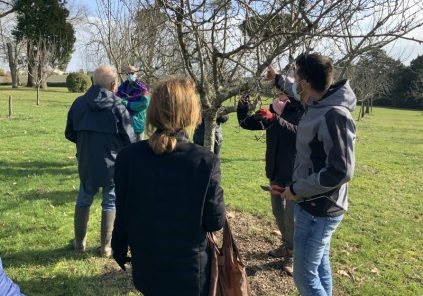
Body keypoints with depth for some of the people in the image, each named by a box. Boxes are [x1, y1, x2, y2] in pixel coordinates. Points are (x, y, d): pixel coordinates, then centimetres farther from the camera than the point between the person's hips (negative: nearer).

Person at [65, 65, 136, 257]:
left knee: (83, 201, 21)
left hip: (86, 164, 4)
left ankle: (79, 242, 32)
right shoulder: (117, 107, -16)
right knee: (110, 204, 12)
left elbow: (69, 134, 7)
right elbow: (130, 140, -12)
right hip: (112, 165, -3)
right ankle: (106, 247, 21)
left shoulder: (79, 103, -3)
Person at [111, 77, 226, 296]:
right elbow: (215, 222, -13)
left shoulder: (128, 157, -14)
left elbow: (123, 214, -3)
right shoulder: (205, 162, -22)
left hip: (146, 268, 3)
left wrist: (119, 249, 14)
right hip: (190, 272, -2)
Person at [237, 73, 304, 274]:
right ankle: (286, 244, 39)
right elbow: (246, 123, 7)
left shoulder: (303, 111, -12)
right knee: (278, 212, 19)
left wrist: (276, 120, -37)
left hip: (295, 173, -6)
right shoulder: (273, 109, 5)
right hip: (275, 171, 7)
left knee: (292, 216, -2)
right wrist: (243, 103, -8)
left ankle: (293, 253, 19)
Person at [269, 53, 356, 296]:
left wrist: (297, 190, -18)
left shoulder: (335, 115, -25)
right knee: (320, 265, 22)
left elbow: (340, 171, -28)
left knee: (305, 275, 1)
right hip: (317, 206, 9)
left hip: (318, 210, -9)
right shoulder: (317, 108, 3)